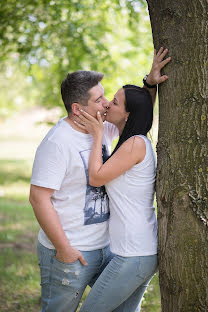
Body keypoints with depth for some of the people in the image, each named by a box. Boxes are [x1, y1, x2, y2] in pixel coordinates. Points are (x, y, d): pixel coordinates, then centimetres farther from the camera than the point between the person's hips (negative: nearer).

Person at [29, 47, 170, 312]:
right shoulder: (57, 142, -20)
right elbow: (39, 198, -22)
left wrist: (149, 84, 2)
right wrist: (63, 248, -20)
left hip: (105, 247, 8)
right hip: (69, 254, -8)